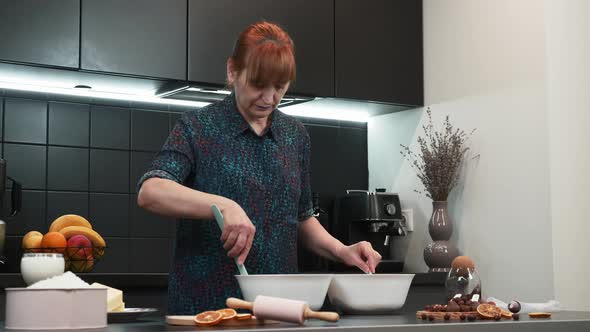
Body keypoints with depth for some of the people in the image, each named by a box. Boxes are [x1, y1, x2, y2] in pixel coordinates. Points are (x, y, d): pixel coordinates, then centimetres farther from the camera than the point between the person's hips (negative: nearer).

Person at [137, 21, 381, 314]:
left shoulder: (295, 134, 9)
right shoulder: (198, 127, -5)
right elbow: (149, 192, -20)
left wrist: (341, 251, 1)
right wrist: (223, 205, -33)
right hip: (205, 304, -4)